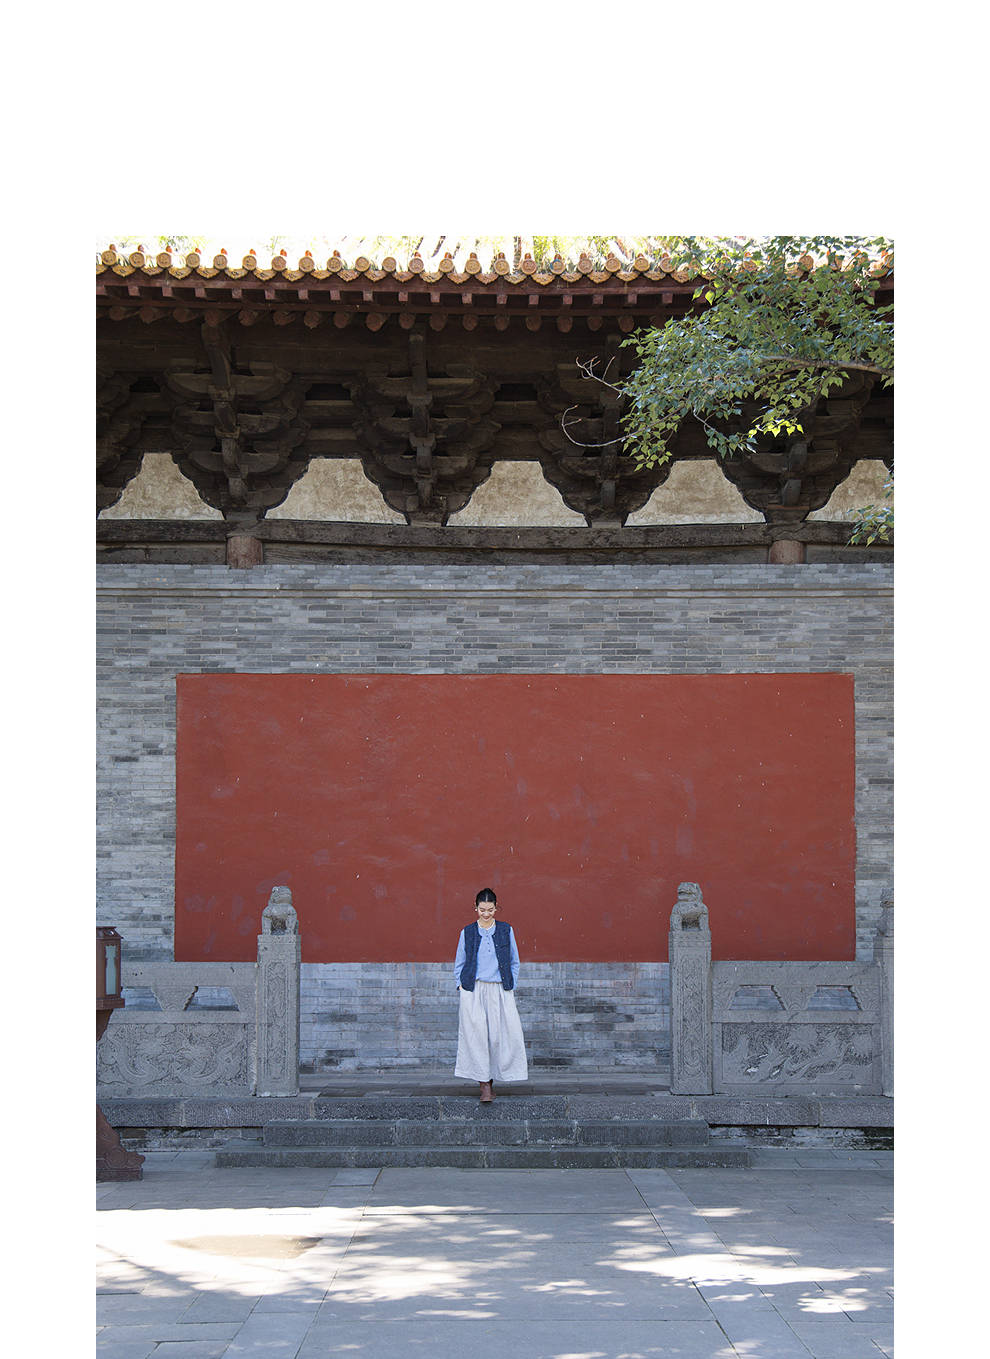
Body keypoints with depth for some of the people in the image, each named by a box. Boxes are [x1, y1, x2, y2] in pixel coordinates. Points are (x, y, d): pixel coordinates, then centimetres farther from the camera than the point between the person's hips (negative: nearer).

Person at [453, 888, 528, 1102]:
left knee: (501, 1034, -10)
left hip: (499, 991, 1)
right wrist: (461, 986, 2)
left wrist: (511, 986, 5)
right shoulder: (467, 932, 6)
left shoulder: (506, 930, 7)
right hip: (473, 992, -1)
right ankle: (485, 1085, -5)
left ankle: (491, 1077, 8)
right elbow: (459, 964, 13)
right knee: (477, 1034, -9)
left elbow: (514, 962, 13)